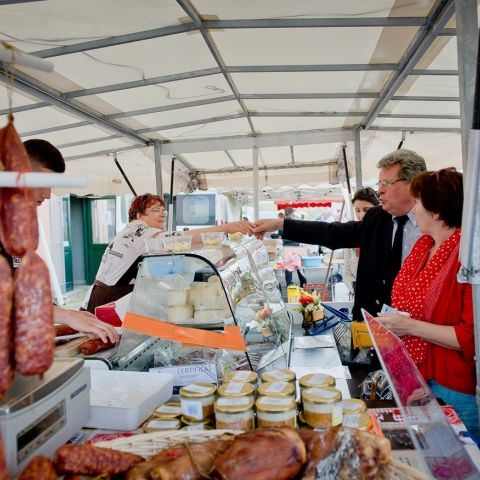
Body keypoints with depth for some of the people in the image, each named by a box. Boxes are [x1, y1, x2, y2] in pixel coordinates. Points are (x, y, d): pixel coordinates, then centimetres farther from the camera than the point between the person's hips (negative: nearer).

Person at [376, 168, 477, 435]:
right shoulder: (423, 245, 5)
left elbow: (470, 337, -23)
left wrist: (411, 326, -21)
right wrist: (391, 322, 0)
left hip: (453, 390, -7)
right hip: (413, 378, 7)